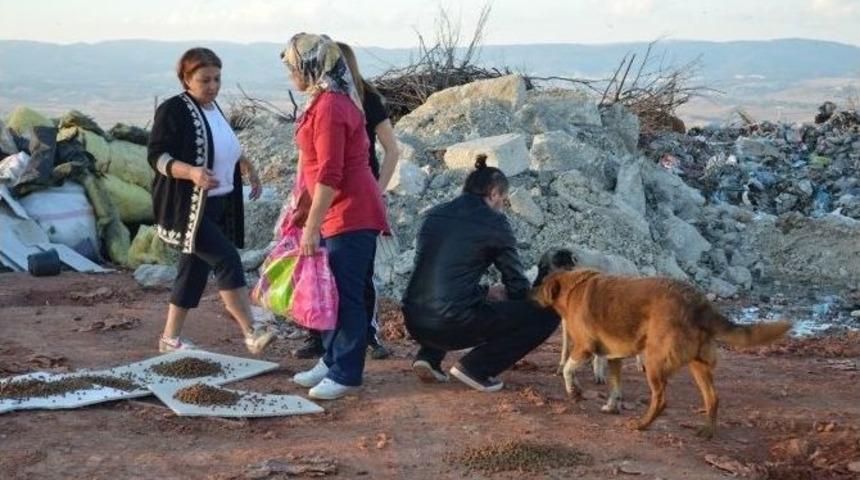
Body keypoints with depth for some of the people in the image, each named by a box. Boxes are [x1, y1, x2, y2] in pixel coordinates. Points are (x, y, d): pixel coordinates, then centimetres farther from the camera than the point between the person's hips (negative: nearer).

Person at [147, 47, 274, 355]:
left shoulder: (213, 108, 13)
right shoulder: (173, 110, -13)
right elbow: (157, 155, -19)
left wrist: (247, 168, 20)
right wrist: (192, 173, -33)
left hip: (219, 206, 8)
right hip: (188, 207, -8)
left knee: (194, 267, 11)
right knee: (227, 261, -16)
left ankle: (170, 338, 21)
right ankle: (252, 335, -16)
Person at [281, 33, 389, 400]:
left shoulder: (330, 107, -18)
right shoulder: (327, 101, 13)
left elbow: (329, 174, -22)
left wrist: (311, 227, -20)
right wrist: (306, 211, 24)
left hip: (350, 215, -10)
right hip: (340, 214, 10)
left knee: (346, 295, -4)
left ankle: (346, 374, 3)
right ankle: (332, 362, 25)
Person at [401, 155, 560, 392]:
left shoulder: (434, 215, 16)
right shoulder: (494, 223, -1)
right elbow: (517, 286, 5)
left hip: (414, 323, 7)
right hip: (453, 323, -7)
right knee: (546, 314, 2)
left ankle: (429, 356, 19)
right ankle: (475, 367, -1)